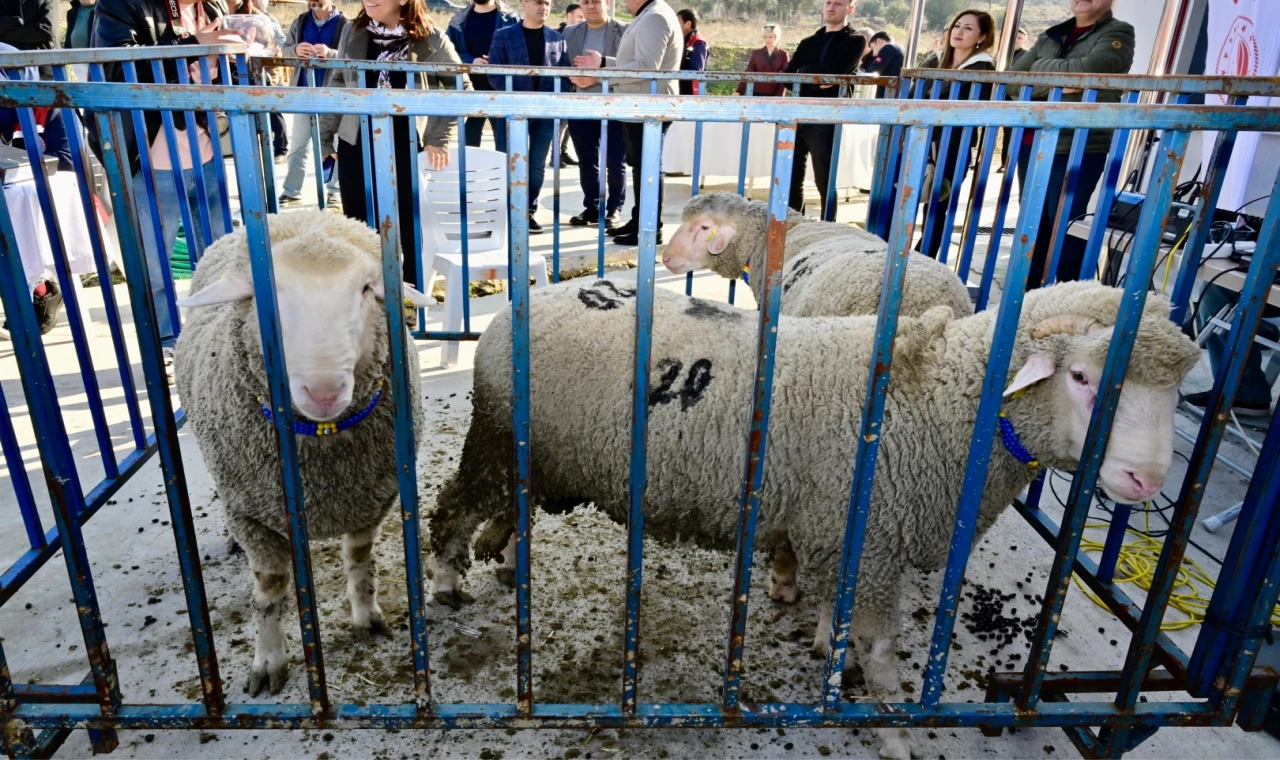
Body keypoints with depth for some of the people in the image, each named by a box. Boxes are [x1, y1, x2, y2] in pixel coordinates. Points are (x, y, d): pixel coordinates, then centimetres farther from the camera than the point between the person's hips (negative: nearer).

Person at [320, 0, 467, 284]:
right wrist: (325, 133, 11)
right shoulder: (352, 33, 4)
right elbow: (337, 85, 12)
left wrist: (439, 137, -7)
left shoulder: (431, 39, -6)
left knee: (411, 227, 6)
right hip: (355, 146, 3)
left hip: (408, 149, -3)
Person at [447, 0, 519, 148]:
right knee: (469, 140, 10)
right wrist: (470, 61, -12)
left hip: (501, 90, -3)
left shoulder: (510, 18, 0)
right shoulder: (458, 21, 9)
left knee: (504, 142, 1)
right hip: (470, 90, 3)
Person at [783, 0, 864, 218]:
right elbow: (787, 77, 6)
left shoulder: (855, 41, 3)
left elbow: (830, 74, -13)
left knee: (824, 181, -2)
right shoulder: (808, 42, 19)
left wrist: (804, 73, -1)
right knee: (792, 178, 8)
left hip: (826, 120, -5)